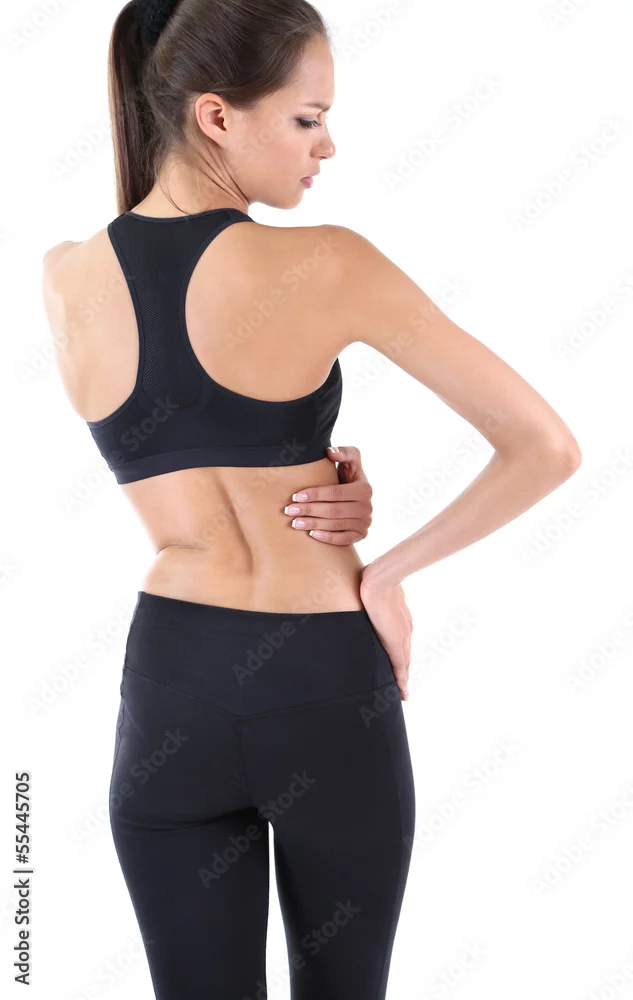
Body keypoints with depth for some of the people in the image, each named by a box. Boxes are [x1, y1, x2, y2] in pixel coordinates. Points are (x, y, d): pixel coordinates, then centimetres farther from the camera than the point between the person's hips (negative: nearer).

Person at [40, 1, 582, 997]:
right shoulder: (327, 264, -15)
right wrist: (389, 572, -5)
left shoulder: (65, 281, -2)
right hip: (326, 691, -2)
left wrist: (322, 474, -2)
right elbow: (548, 447, -14)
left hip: (168, 691, 3)